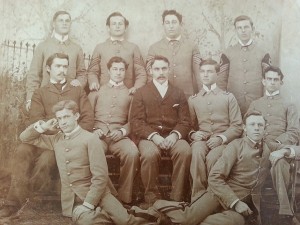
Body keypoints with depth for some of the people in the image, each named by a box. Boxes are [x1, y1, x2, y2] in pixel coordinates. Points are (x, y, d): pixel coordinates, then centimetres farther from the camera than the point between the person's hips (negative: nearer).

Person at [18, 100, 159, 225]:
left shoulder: (90, 139, -3)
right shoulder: (56, 140, 12)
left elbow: (100, 177, -10)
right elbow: (25, 138, 23)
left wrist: (87, 205, -17)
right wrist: (42, 127, 6)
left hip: (96, 195, -2)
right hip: (72, 201, 3)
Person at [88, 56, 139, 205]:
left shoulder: (130, 93, 20)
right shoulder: (97, 90, 22)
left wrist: (122, 131, -8)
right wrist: (94, 130, -6)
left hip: (119, 136, 0)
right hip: (98, 134, 0)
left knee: (132, 153, -32)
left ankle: (124, 197, -19)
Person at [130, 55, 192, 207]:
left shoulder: (178, 94, 18)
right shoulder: (141, 93, 13)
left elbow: (185, 121, 9)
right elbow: (136, 121, 1)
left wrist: (175, 135, -13)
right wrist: (154, 136, -15)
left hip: (172, 137, 2)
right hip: (148, 136, -1)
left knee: (185, 151, -31)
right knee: (150, 154, -35)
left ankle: (177, 198, -19)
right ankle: (152, 198, -18)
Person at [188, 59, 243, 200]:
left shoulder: (228, 98, 14)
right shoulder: (193, 100, 21)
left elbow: (237, 126, 6)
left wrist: (221, 138, -11)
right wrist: (193, 134, -6)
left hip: (223, 140, -1)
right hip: (201, 139, 1)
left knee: (212, 157, -35)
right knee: (197, 152, -35)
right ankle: (198, 195, -31)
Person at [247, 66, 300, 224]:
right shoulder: (254, 104, 27)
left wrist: (276, 144, -11)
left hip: (281, 147, -1)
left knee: (279, 160, -38)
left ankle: (284, 209, -37)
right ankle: (285, 209, -33)